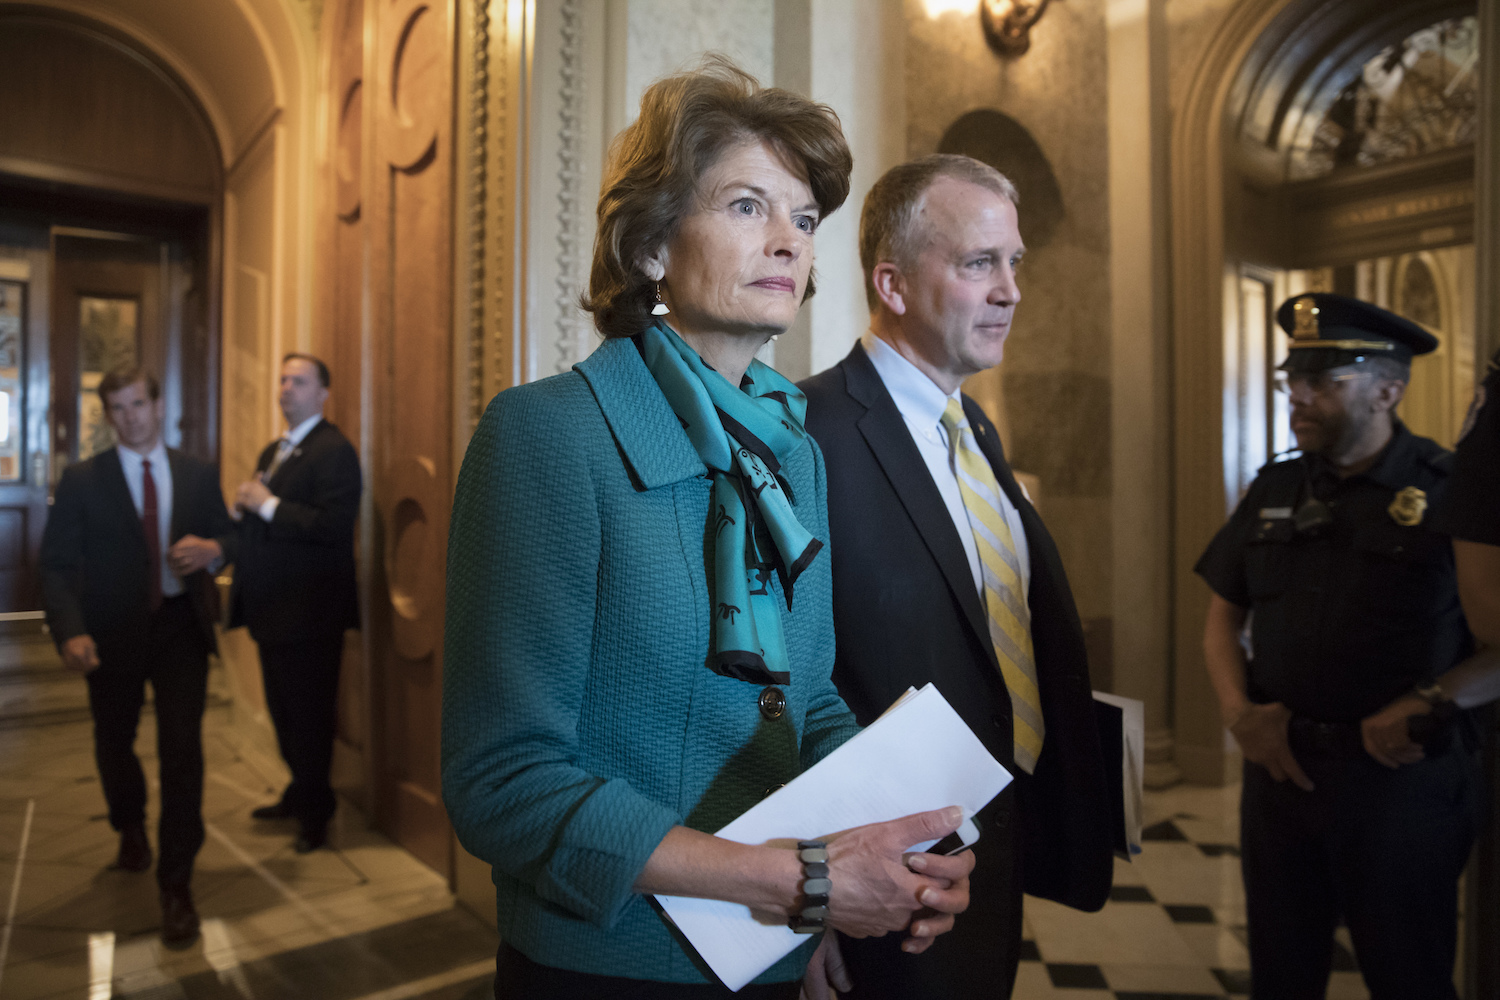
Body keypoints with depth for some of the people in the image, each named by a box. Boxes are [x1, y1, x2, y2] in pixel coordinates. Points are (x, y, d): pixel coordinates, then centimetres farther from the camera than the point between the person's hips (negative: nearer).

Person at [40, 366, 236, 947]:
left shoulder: (198, 475, 3)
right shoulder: (81, 481, -3)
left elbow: (226, 535, 10)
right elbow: (58, 565, -7)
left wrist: (213, 549, -16)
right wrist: (71, 632, -22)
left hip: (180, 628, 0)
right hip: (113, 633, 0)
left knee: (183, 748, -7)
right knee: (114, 743, 19)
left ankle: (176, 886, 3)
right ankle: (131, 830, 49)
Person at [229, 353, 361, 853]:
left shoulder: (334, 451, -14)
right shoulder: (272, 451, 17)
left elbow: (334, 525, -25)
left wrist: (268, 504, -22)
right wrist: (244, 506, 2)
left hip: (309, 610, -9)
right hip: (274, 607, 9)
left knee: (309, 715, 2)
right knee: (282, 709, 20)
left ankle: (315, 812, 18)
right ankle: (300, 793, 37)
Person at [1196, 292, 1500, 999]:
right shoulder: (1272, 490, 7)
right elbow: (1224, 617, 11)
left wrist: (1430, 704, -20)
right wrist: (1238, 710, -3)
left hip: (1400, 777, -4)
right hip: (1279, 767, 4)